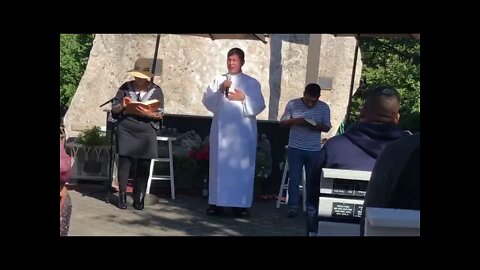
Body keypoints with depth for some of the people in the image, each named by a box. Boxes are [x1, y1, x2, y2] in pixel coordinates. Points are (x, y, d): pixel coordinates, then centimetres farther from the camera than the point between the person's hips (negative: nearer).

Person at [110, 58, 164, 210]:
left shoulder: (156, 90, 4)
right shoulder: (126, 87, 6)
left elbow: (160, 114, 2)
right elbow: (114, 109, 7)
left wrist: (148, 113, -16)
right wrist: (122, 106, -13)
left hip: (146, 132, 0)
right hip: (126, 131, 0)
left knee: (143, 165, -1)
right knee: (124, 162, -3)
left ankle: (139, 197, 6)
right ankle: (122, 196, 3)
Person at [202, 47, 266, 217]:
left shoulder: (252, 83, 6)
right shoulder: (218, 80, 11)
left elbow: (259, 106, 0)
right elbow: (207, 101, 1)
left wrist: (244, 98, -13)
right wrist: (220, 90, -13)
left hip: (243, 132, -2)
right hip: (221, 129, 2)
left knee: (241, 166, -2)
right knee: (219, 165, 2)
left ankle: (240, 204, 1)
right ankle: (217, 202, 6)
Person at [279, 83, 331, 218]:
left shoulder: (324, 107, 0)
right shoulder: (292, 104, -2)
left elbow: (327, 127, 4)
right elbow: (282, 122, 2)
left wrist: (317, 127, -18)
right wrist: (294, 121, -19)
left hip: (314, 150, 1)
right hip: (295, 148, -1)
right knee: (294, 178, -1)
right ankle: (293, 207, 3)